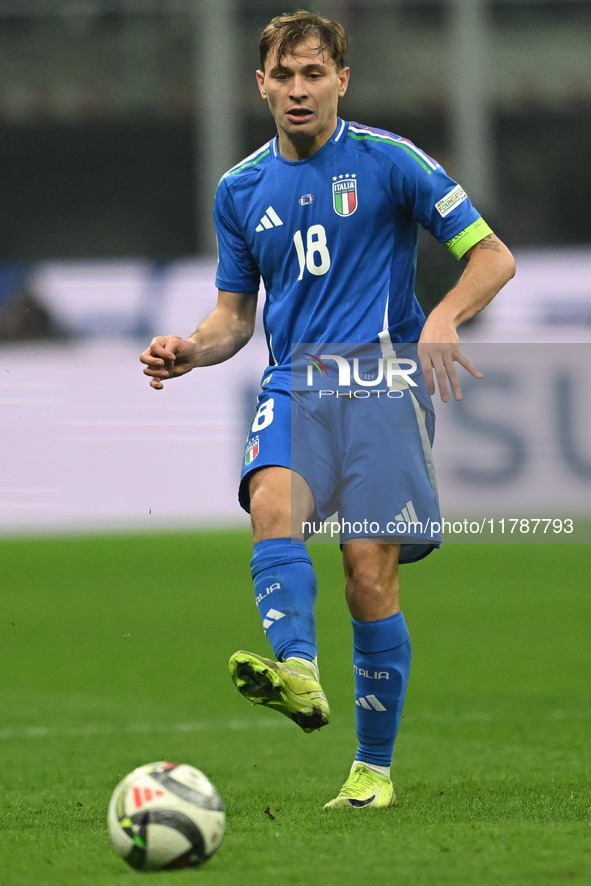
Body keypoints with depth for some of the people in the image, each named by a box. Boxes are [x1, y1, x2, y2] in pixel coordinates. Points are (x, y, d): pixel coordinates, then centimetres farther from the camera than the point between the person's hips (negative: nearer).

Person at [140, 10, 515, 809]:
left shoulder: (389, 160, 0)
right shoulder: (241, 189, 13)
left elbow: (493, 256, 1)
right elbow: (236, 316, 21)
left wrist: (445, 318, -19)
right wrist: (191, 350, -1)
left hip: (382, 382, -3)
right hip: (293, 384, 3)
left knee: (370, 571, -11)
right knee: (274, 502, -30)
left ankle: (374, 769, 2)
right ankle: (295, 671, -51)